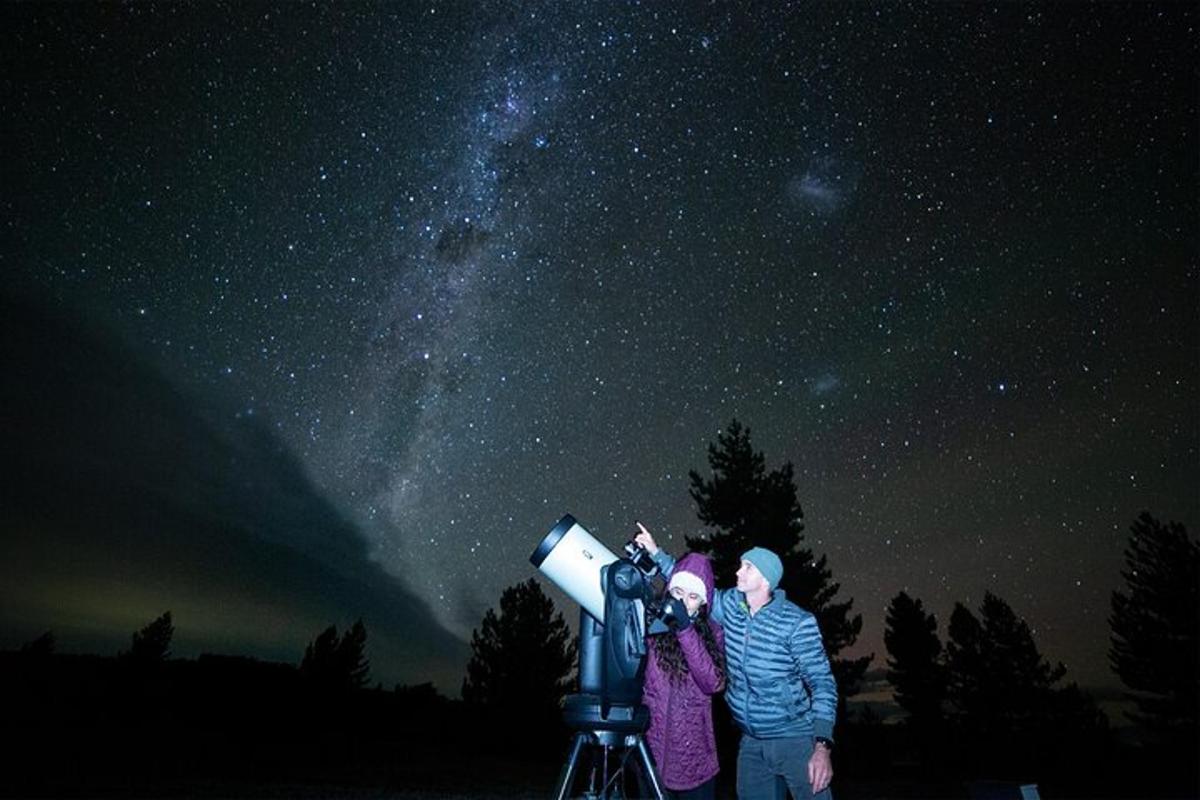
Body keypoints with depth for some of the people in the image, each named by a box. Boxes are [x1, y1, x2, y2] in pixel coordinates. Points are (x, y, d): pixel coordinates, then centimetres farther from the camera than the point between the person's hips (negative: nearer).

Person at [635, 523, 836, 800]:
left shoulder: (798, 623, -16)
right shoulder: (732, 605, -1)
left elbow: (822, 682, -13)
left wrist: (823, 746, -20)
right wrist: (656, 553, 7)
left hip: (794, 740, -5)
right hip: (750, 742, 5)